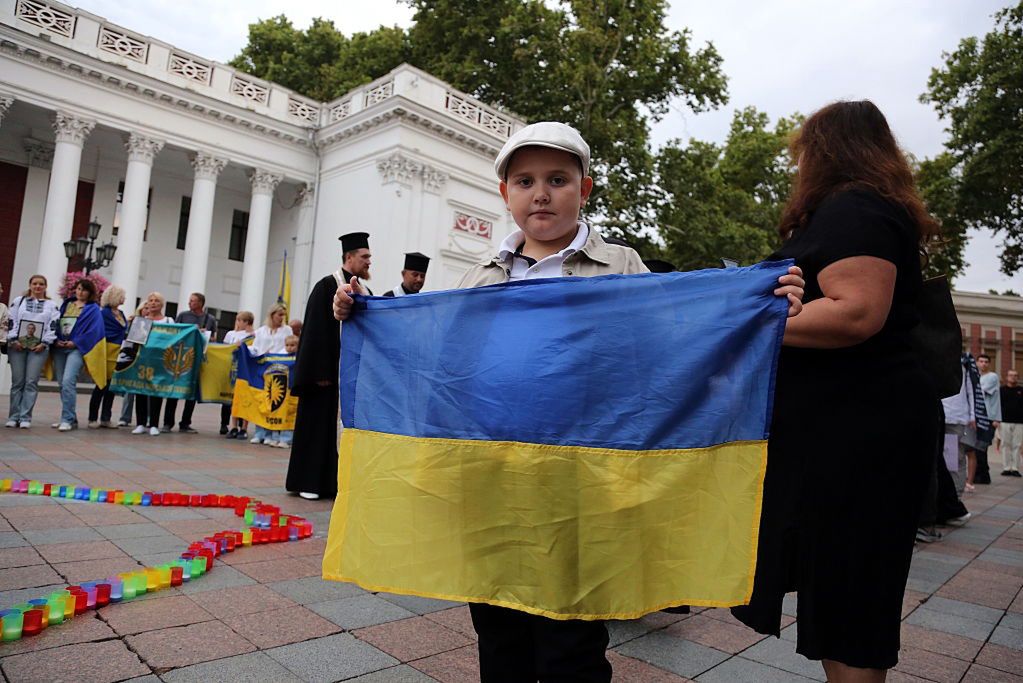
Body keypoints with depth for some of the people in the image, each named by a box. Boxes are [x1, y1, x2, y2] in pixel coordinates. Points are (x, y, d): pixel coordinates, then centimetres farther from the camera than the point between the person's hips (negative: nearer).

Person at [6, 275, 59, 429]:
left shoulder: (51, 305, 10)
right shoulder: (18, 301, 12)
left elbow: (53, 327, 2)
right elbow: (11, 321, 5)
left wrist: (44, 343, -8)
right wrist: (13, 340, -7)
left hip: (39, 347, -1)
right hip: (17, 346, 1)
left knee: (31, 382, -5)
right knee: (17, 382, 1)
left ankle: (25, 417, -3)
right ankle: (14, 417, 7)